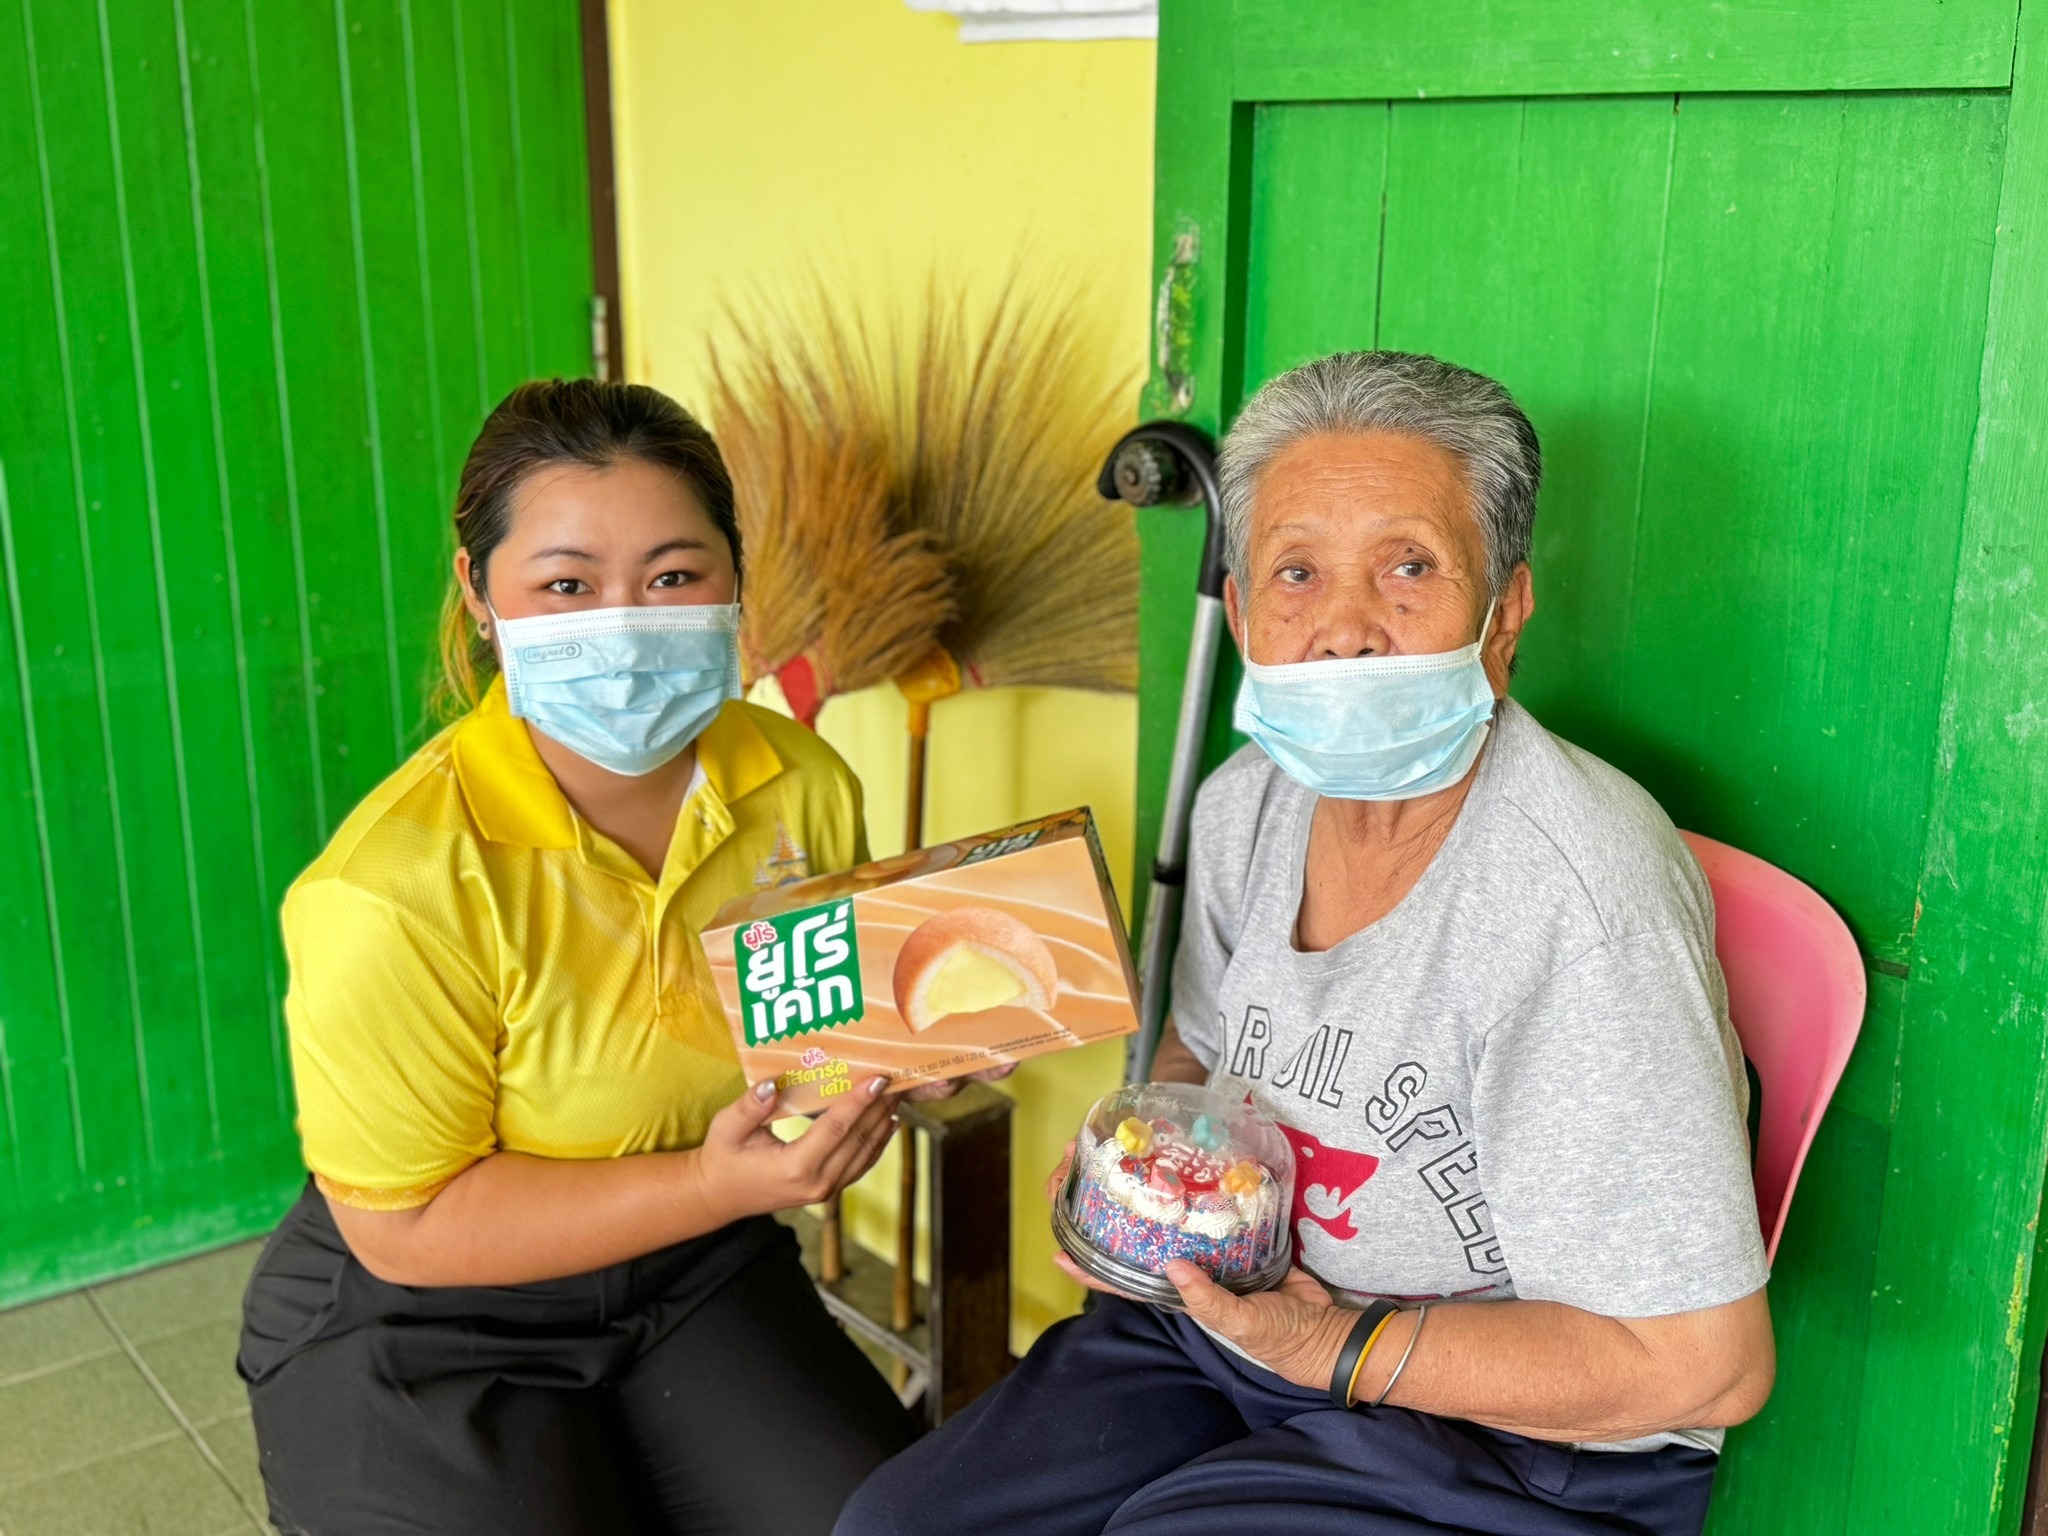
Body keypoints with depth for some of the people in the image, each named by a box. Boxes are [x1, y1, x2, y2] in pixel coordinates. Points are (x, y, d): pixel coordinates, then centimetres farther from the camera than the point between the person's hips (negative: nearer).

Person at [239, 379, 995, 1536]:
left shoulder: (802, 787, -9)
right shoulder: (394, 888, -26)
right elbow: (409, 1227, -20)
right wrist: (717, 1184, -28)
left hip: (697, 1277, 4)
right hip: (422, 1325, -4)